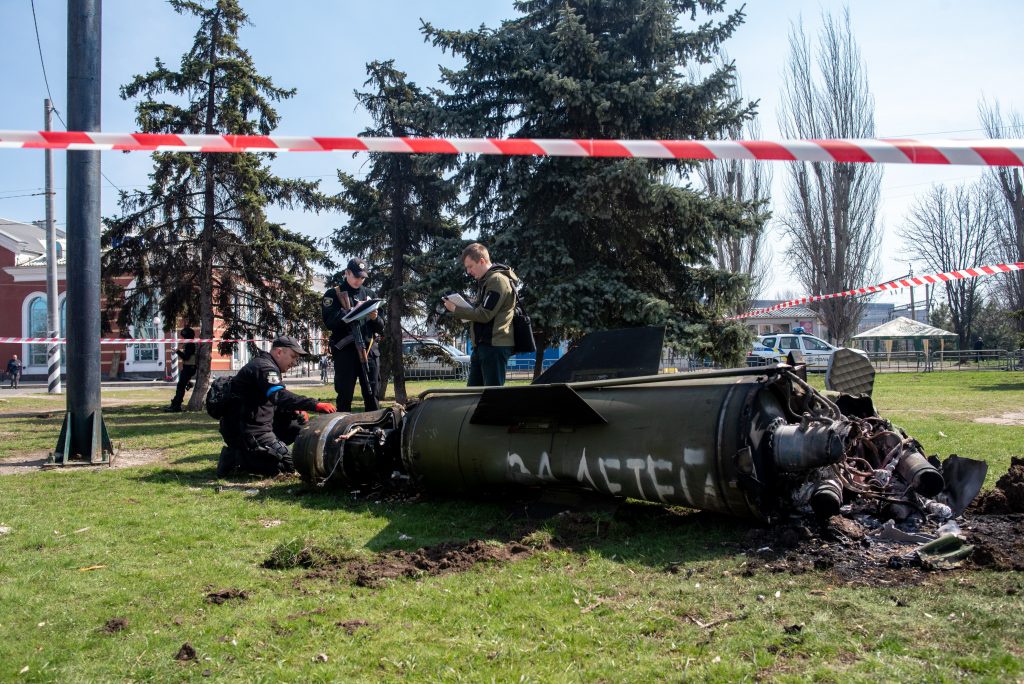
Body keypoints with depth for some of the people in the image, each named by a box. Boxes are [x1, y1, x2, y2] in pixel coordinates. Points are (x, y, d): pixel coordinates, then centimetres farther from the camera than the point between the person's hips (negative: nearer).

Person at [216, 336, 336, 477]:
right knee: (287, 465, -14)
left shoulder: (266, 366, 19)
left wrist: (293, 411, 2)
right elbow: (279, 396, -32)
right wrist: (314, 405, -39)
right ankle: (235, 457, -9)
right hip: (245, 430, -10)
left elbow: (274, 402, 21)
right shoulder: (264, 367, -15)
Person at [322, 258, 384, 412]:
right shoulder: (333, 294, 6)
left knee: (372, 394, 3)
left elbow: (381, 328, 16)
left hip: (369, 349, 4)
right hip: (345, 350, -3)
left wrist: (375, 318, -6)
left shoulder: (369, 295, 18)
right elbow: (329, 322, -9)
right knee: (345, 395, -3)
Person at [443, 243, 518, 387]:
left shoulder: (497, 280, -13)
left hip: (495, 345, -10)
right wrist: (465, 314, 5)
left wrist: (455, 310, -10)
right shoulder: (485, 281, 20)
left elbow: (485, 314, -19)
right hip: (483, 344, 10)